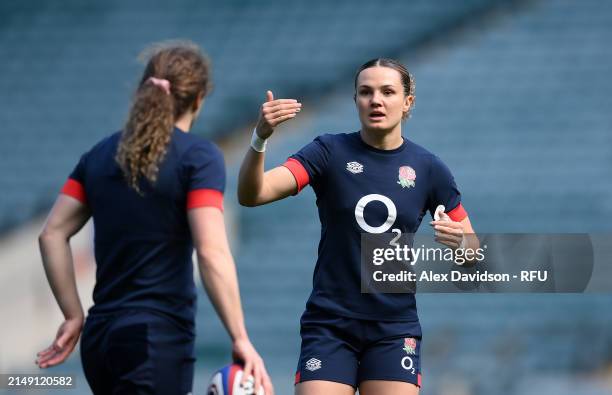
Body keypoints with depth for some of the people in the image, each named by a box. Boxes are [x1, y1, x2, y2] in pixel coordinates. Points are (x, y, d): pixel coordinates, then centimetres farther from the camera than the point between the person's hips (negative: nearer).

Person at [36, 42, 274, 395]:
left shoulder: (101, 154, 11)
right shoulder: (198, 156, -7)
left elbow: (53, 235, 9)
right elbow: (212, 252, -16)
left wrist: (74, 316, 14)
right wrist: (240, 339, -16)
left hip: (99, 339, 7)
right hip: (158, 339, -7)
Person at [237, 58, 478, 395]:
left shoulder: (428, 168, 2)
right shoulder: (330, 152, -3)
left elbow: (471, 250, 9)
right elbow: (251, 194, -15)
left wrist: (458, 242, -15)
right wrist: (260, 139, -34)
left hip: (395, 328, 1)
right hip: (330, 325, -1)